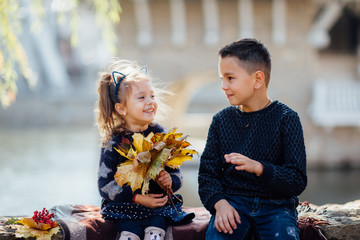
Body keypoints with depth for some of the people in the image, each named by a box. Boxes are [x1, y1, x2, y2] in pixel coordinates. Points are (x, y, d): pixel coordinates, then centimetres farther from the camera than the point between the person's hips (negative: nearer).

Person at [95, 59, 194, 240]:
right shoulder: (114, 142, -3)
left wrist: (170, 181, -14)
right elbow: (105, 184, -8)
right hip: (124, 205, -2)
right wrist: (138, 198, -19)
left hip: (159, 203, 2)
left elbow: (176, 172, 11)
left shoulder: (159, 135, 6)